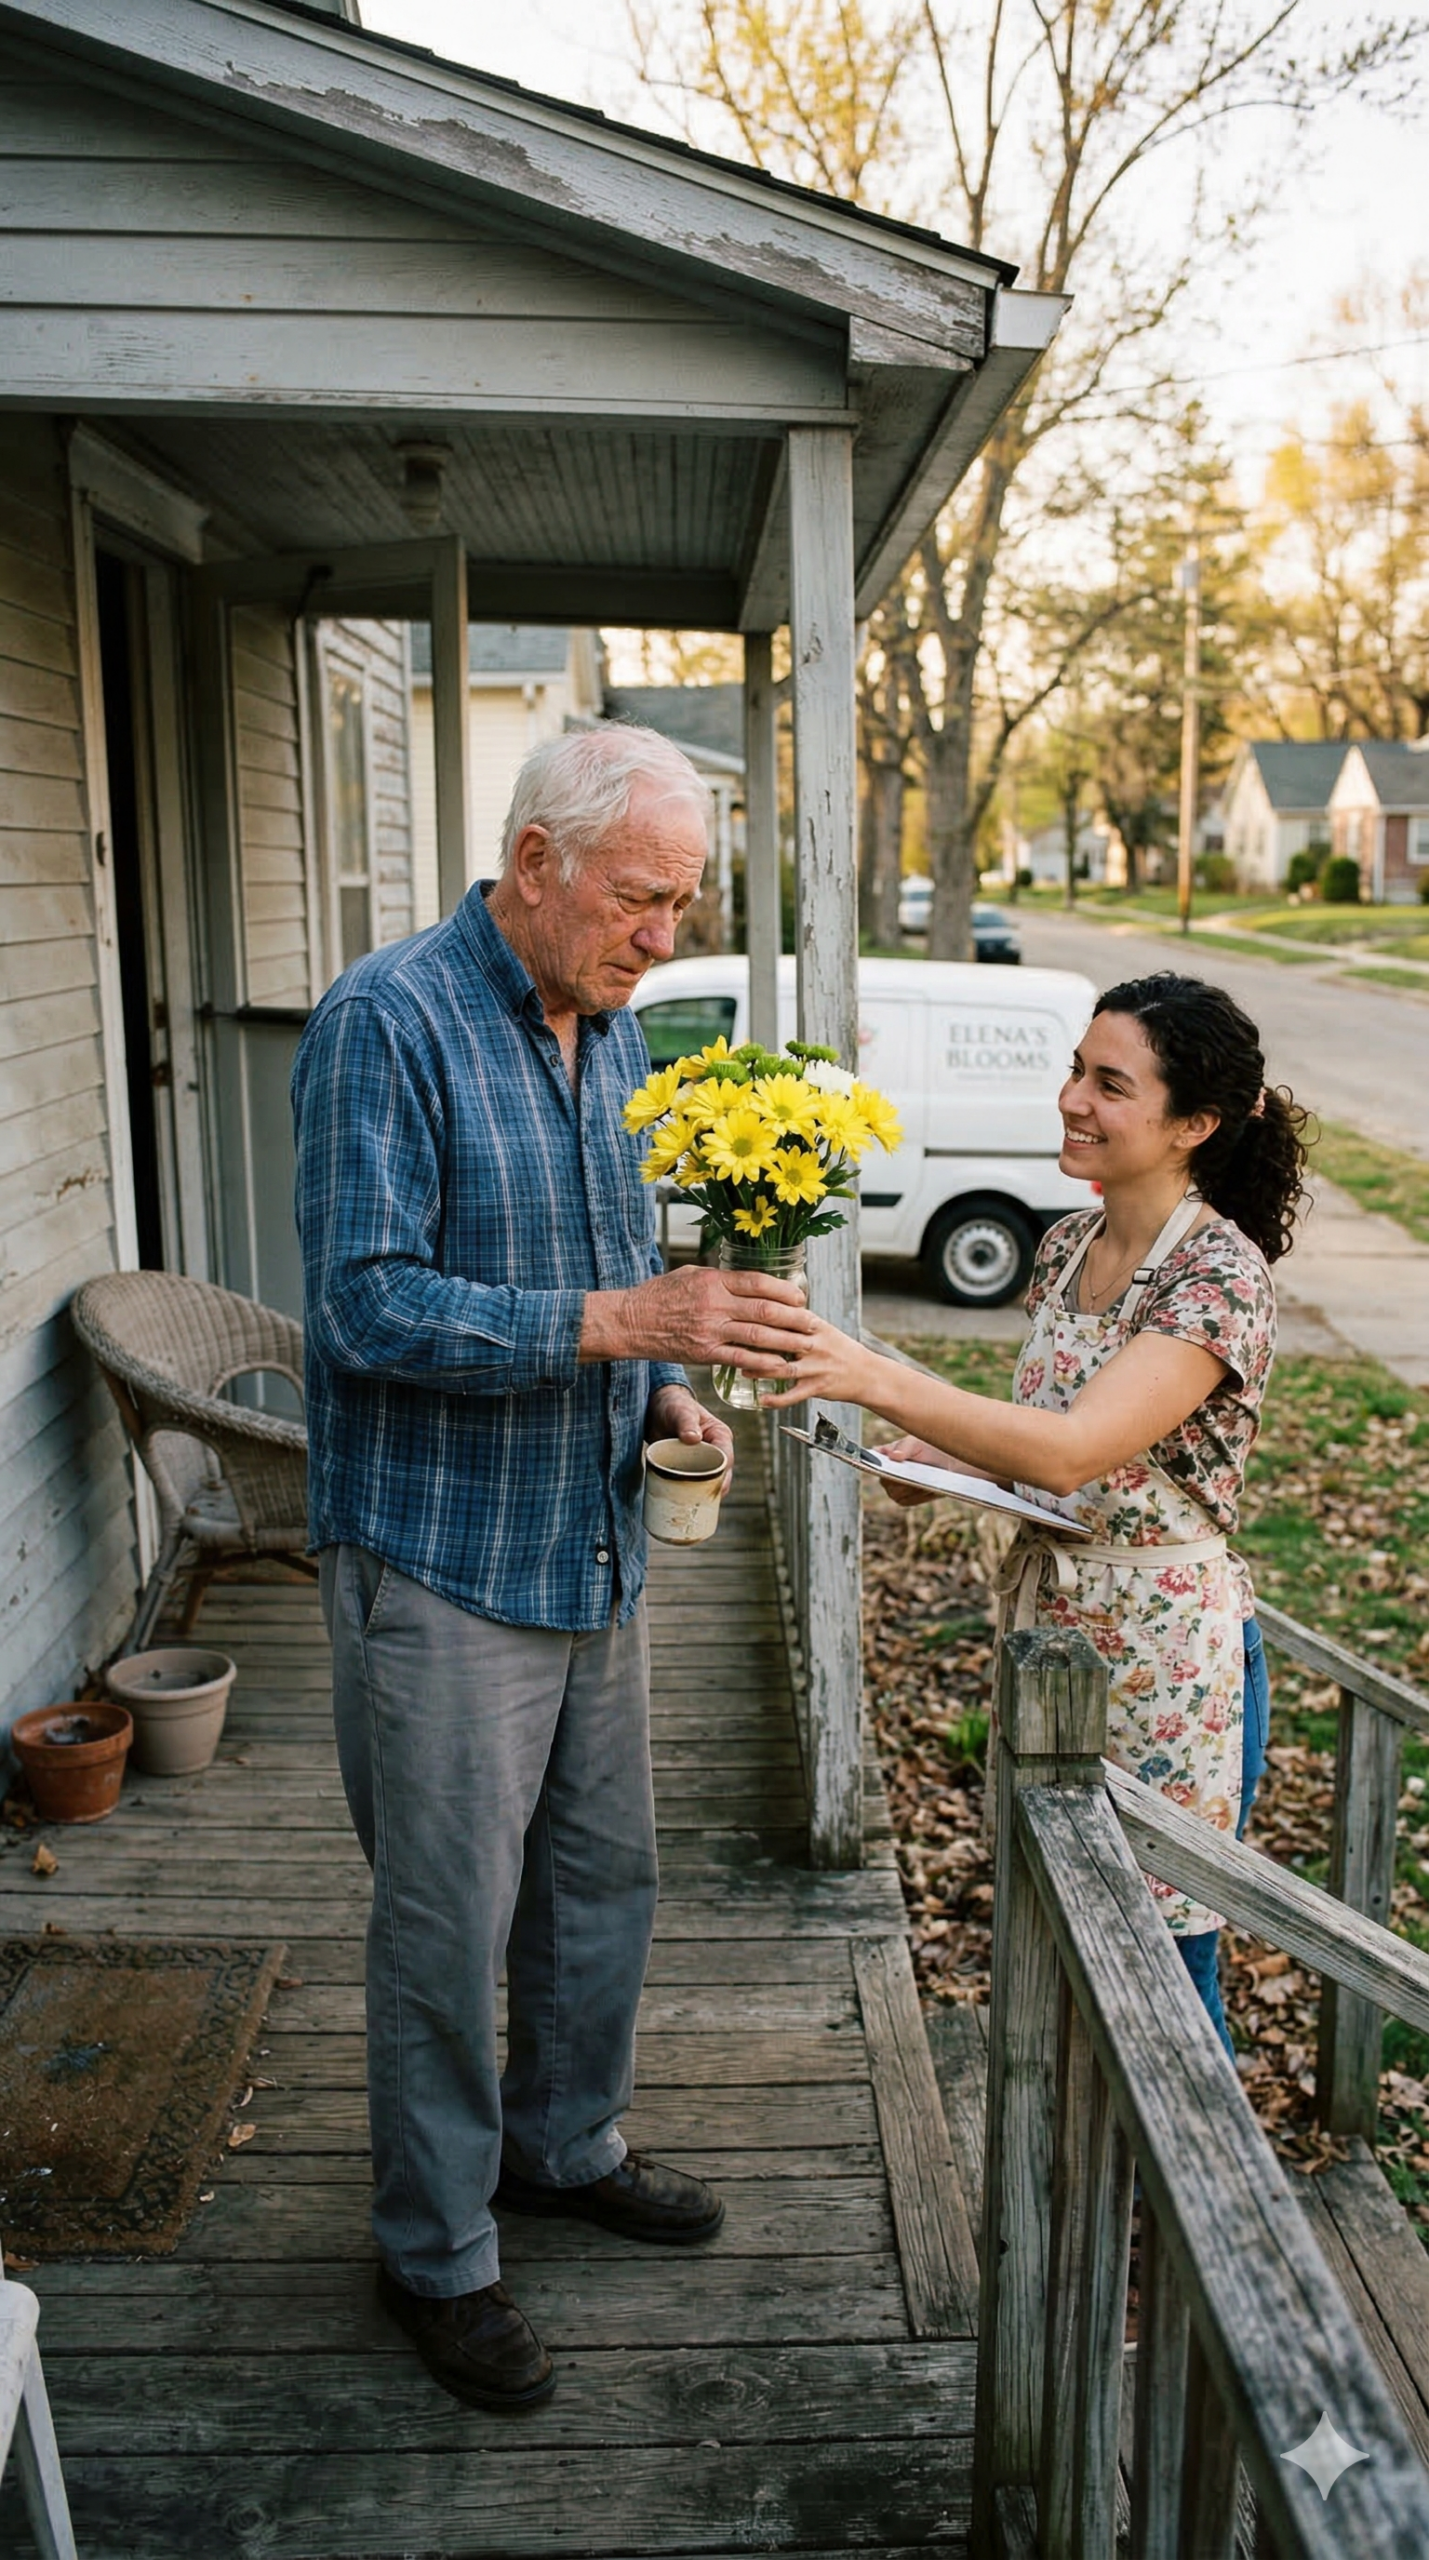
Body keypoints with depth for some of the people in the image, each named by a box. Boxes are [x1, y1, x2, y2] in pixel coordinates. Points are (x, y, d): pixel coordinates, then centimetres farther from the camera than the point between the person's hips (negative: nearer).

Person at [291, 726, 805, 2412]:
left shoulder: (612, 1031, 8)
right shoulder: (385, 1025, -17)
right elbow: (368, 1307, -23)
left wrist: (660, 1393, 0)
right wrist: (620, 1321, -29)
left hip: (593, 1545, 8)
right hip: (440, 1558, -8)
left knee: (603, 1876, 20)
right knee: (447, 1924, 6)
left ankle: (563, 2145, 43)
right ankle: (435, 2252, 28)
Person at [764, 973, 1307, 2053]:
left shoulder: (1223, 1274, -19)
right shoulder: (1069, 1244, 5)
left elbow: (1074, 1448, -31)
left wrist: (877, 1378, -40)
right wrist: (944, 1461, -3)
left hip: (1165, 1664, -7)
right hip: (1052, 1636, 7)